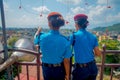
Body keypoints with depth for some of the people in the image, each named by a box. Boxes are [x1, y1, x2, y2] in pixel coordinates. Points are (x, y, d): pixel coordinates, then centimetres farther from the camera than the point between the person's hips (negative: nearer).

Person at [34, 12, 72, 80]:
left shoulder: (42, 37, -19)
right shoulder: (65, 40, -20)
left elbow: (35, 41, 7)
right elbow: (66, 61, -15)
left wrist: (38, 32, 24)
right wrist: (67, 74, 1)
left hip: (46, 68, 1)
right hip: (59, 69, -1)